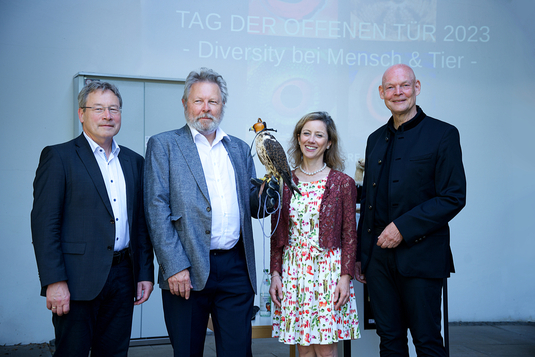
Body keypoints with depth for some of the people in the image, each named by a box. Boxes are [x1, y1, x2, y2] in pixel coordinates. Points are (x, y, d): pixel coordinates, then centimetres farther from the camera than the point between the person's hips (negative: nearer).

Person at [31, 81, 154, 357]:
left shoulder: (134, 161, 14)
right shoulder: (58, 156, -3)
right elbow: (44, 222, -9)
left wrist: (145, 273, 9)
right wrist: (54, 281, -15)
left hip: (122, 278, 5)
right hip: (78, 280, -5)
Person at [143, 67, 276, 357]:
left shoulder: (239, 148, 15)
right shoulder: (163, 145, 3)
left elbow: (252, 207, 16)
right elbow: (157, 210, -6)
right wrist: (174, 267, -14)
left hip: (236, 268, 3)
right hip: (187, 272, -3)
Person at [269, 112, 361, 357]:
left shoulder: (343, 183, -1)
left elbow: (350, 235, -2)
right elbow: (277, 234, 8)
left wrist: (345, 276, -9)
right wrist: (275, 274, 2)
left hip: (328, 269, -2)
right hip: (293, 270, 3)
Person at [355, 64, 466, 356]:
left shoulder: (443, 134, -3)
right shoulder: (376, 139, 15)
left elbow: (454, 197, -11)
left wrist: (403, 227, -17)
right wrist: (360, 255, 14)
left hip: (420, 255, -5)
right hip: (378, 256, 5)